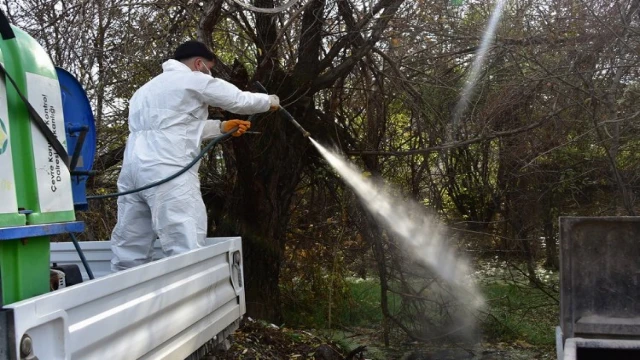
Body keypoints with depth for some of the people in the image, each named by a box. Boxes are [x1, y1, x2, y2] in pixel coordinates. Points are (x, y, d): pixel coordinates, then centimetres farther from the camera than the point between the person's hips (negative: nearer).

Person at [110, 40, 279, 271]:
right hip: (167, 172, -8)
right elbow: (240, 100, 11)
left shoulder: (148, 88, 30)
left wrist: (222, 127, 32)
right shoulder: (194, 80, 4)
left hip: (133, 168, 9)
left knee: (129, 252, 10)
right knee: (187, 252, -11)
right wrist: (270, 101, 29)